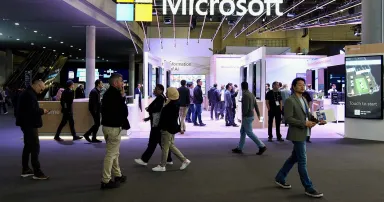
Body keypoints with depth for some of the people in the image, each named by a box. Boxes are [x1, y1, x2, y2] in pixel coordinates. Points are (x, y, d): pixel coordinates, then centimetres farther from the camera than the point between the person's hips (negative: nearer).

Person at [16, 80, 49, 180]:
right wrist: (42, 111, -11)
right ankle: (37, 172, -6)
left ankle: (25, 170, 24)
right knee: (35, 147, -8)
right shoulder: (29, 94, -19)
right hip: (30, 124, -11)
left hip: (27, 124, 11)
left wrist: (40, 111, 7)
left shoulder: (28, 93, 15)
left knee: (28, 146, 16)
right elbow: (32, 110, -27)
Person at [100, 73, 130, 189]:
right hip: (113, 127, -10)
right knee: (111, 154, -4)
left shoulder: (108, 93, 14)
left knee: (114, 152, 19)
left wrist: (122, 96, 5)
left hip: (107, 125, 10)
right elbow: (122, 111, -18)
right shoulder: (115, 94, -18)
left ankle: (118, 175, 31)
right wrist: (126, 124, -5)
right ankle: (106, 181, 1)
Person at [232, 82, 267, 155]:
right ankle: (239, 148, 19)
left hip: (247, 117, -10)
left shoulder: (245, 95, -18)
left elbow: (246, 107, -23)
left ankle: (262, 146, -2)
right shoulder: (251, 94, 10)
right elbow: (256, 105, 13)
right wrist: (258, 114, 17)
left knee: (249, 133, -4)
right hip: (251, 115, 10)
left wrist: (243, 115, -15)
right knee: (242, 132, 14)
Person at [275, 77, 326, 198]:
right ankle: (308, 188, 7)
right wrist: (305, 123, -23)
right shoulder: (290, 100, -14)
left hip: (302, 134, 9)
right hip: (297, 134, -9)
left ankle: (280, 178, 30)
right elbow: (288, 119, -20)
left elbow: (308, 115, 15)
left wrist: (317, 120, -3)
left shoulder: (304, 100, 13)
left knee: (294, 158, 17)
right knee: (302, 161, -2)